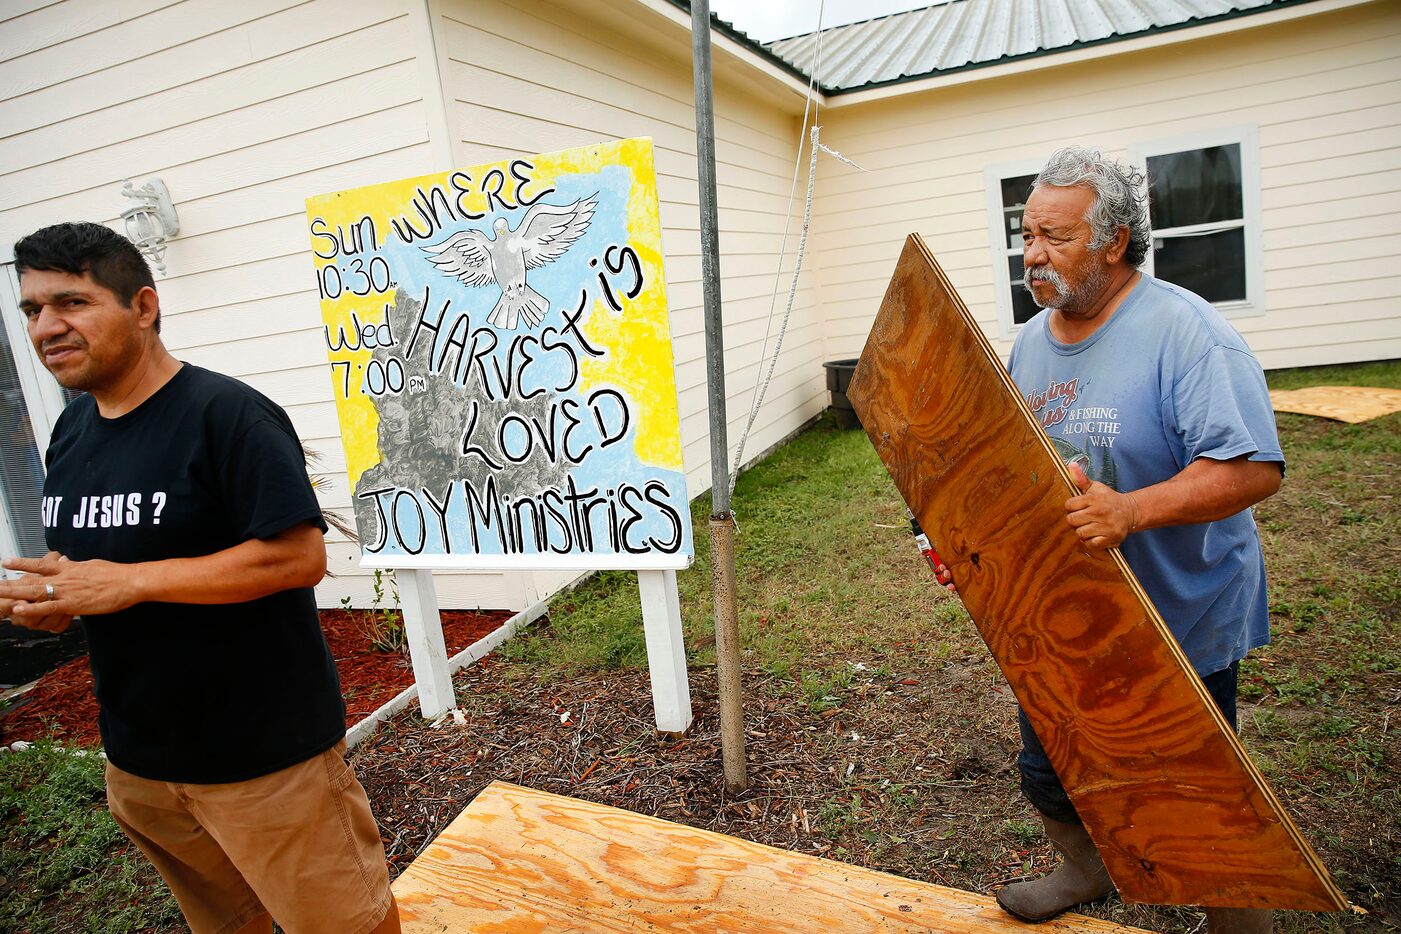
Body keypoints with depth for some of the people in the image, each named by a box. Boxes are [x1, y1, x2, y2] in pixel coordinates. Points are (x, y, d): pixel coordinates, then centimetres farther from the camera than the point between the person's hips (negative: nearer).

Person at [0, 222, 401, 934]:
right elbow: (84, 564, 20)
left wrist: (129, 582, -22)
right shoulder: (70, 430, 9)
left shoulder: (226, 414, -17)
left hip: (264, 753, -7)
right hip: (136, 756, 8)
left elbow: (299, 557, -23)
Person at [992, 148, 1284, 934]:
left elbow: (1254, 469, -27)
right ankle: (1085, 870, 53)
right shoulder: (1032, 342, 3)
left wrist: (1129, 511, -39)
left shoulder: (1185, 331, -19)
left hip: (1182, 622, -6)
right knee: (1046, 767, 23)